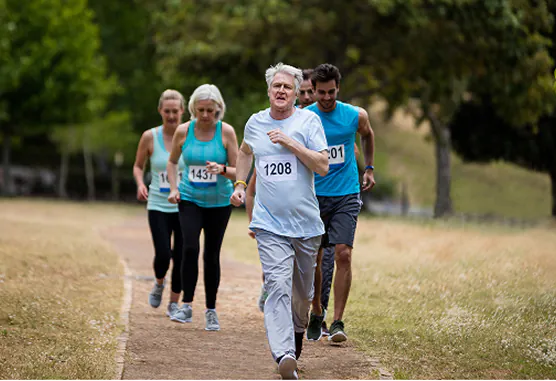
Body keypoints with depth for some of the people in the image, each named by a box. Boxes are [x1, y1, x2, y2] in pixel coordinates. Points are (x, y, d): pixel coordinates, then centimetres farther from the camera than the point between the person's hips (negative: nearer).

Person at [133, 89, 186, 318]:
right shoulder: (150, 137, -2)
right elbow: (138, 166, 11)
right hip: (158, 206, -1)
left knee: (181, 257, 0)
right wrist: (140, 184, -9)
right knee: (163, 254, -13)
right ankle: (159, 283, 21)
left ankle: (174, 303, 19)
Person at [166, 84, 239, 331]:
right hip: (189, 199, 0)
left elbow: (238, 171, -6)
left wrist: (222, 169, -27)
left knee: (212, 255, 4)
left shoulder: (226, 132, -9)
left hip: (219, 202, 0)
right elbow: (172, 162, 12)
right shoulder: (183, 131, -5)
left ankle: (211, 311, 17)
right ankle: (187, 306, -12)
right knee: (190, 247, -18)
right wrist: (173, 188, -2)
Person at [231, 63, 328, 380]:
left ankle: (297, 331, 44)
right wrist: (240, 184, 18)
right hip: (269, 225, 0)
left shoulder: (308, 121, -2)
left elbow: (323, 166, -11)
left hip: (306, 223, 0)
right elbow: (246, 151, 30)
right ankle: (285, 356, -31)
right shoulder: (255, 122, 7)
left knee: (303, 291, 14)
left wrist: (291, 143, -19)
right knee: (278, 286, -19)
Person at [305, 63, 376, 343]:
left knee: (343, 255, -13)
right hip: (313, 196, 0)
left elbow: (368, 135, 22)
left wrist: (369, 168, 22)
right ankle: (316, 313, 25)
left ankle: (337, 322, -11)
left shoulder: (356, 116, -1)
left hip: (346, 196, 0)